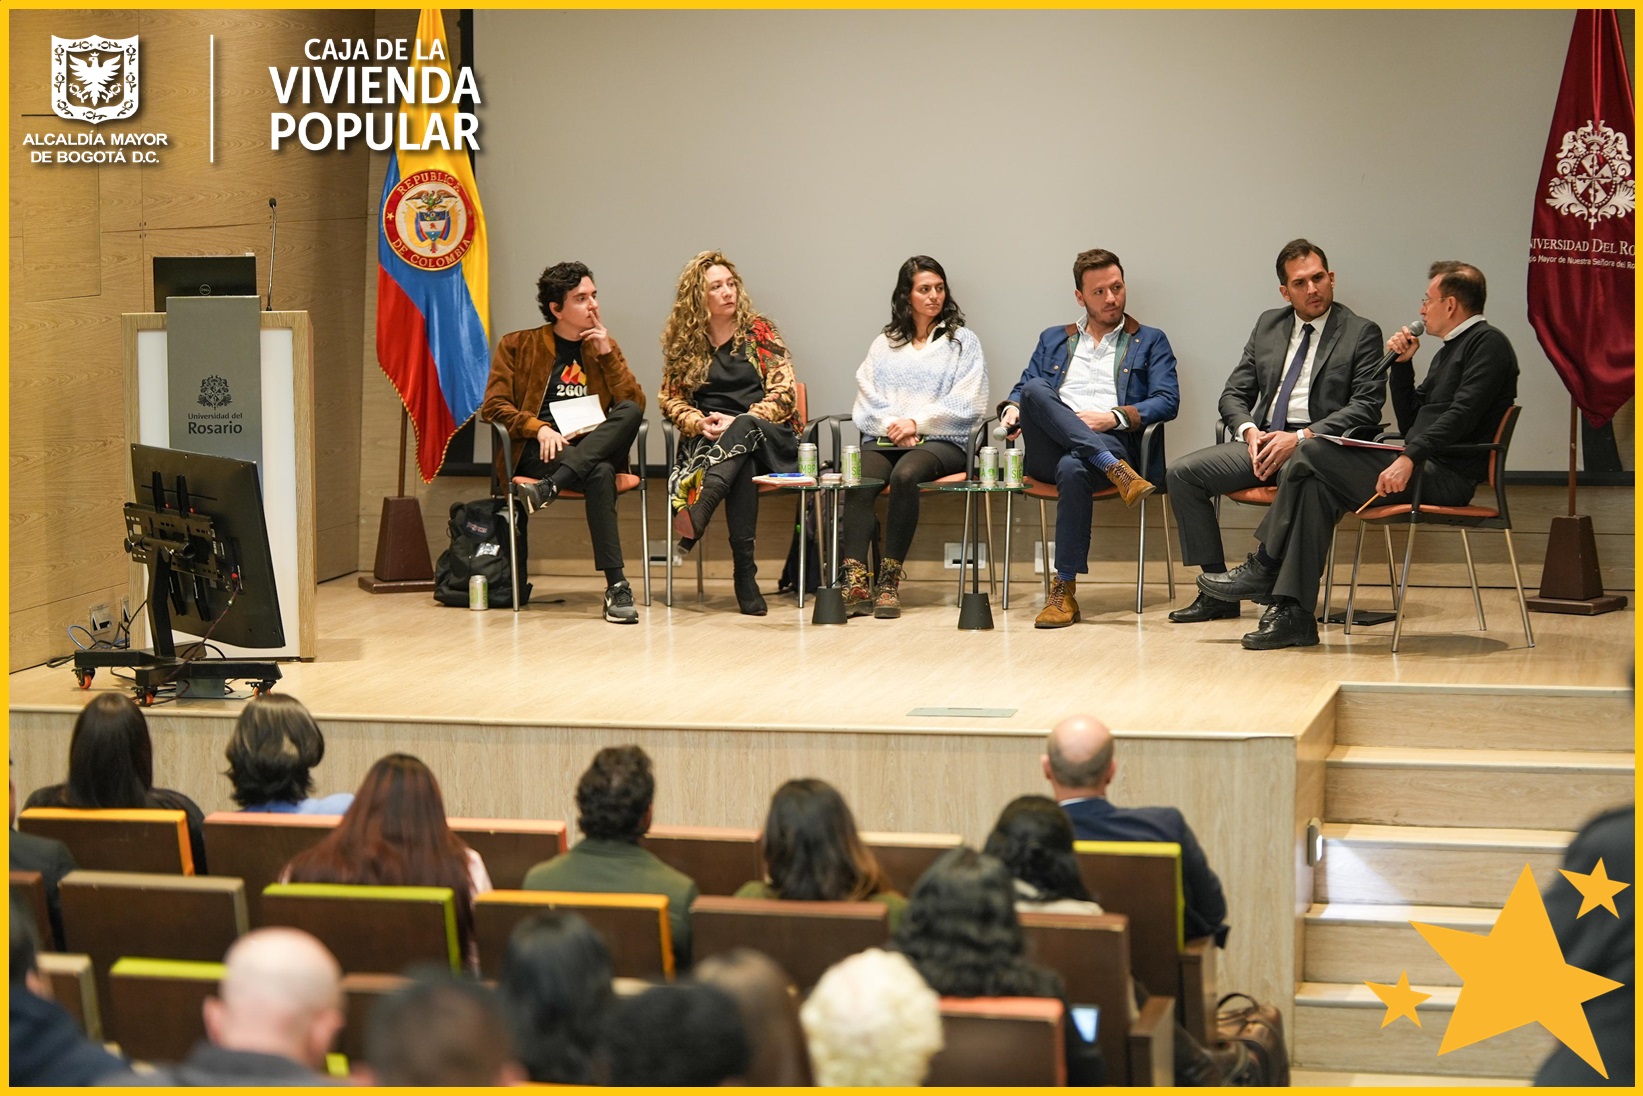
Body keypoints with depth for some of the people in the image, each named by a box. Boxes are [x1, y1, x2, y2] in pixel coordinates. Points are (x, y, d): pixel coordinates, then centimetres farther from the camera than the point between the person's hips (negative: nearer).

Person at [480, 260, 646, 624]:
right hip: (538, 454, -4)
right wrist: (538, 428, -17)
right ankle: (616, 586, -44)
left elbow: (635, 404, 7)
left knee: (630, 411, -30)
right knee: (599, 474, -38)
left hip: (597, 451, 4)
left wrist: (607, 354, -2)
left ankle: (549, 487, -40)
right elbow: (493, 406, 0)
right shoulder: (517, 346, 9)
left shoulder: (603, 346, 19)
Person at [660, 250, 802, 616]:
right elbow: (671, 399, 10)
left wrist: (739, 423, -15)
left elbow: (784, 393, -1)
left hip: (768, 438, -1)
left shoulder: (759, 331, 7)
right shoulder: (682, 342, 12)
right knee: (741, 465, -37)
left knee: (744, 429, -39)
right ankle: (744, 569, -49)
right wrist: (701, 423, -12)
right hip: (709, 442, 1)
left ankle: (697, 516, -63)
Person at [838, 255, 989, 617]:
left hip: (941, 440, -2)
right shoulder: (884, 344, 22)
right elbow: (866, 402, 12)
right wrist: (892, 427, -8)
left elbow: (966, 405, 1)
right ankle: (855, 583, -42)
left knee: (906, 474, -38)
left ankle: (889, 581, -36)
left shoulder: (963, 342, 14)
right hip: (884, 439, 2)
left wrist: (917, 423, -9)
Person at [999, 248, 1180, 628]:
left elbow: (1167, 401, 6)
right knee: (1034, 390, -29)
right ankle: (1115, 469, -39)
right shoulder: (1053, 340, 29)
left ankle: (1065, 592, -36)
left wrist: (1115, 416, -10)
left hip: (1111, 441, -3)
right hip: (1048, 451, 3)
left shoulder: (1150, 342, 19)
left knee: (1073, 467, -40)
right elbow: (1023, 389, 23)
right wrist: (1011, 409, -2)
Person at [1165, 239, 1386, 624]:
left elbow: (1367, 406, -8)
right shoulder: (1268, 325, 18)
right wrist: (1249, 430, -6)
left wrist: (1302, 437, -17)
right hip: (1261, 441, 6)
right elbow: (1234, 394, 17)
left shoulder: (1361, 333, 3)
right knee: (1182, 472, -13)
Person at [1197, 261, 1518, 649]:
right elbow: (1410, 423, 26)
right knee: (1316, 484, -8)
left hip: (1445, 475, -10)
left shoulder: (1488, 343, -5)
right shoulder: (1448, 352, 25)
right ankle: (1294, 613, -15)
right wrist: (1402, 365, 15)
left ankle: (1263, 569, -3)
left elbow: (1462, 414, -18)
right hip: (1422, 465, 10)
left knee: (1311, 453, -14)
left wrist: (1409, 458, -25)